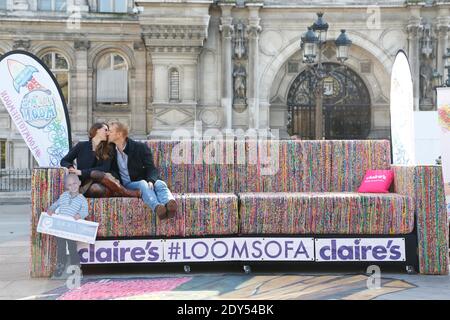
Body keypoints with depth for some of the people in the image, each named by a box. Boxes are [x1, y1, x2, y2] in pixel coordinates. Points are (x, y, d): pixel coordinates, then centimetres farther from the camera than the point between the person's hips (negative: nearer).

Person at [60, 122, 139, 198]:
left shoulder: (108, 149, 12)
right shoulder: (81, 146, 10)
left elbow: (105, 169, -4)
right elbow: (64, 161, 15)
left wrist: (82, 172, -13)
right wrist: (71, 167, -9)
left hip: (99, 184, 1)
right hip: (86, 184, -1)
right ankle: (128, 193, -35)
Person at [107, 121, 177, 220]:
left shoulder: (140, 147, 4)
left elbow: (151, 168, -2)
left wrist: (151, 180, -24)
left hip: (146, 182, 1)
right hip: (128, 185, 0)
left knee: (159, 184, -32)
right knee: (142, 184, -34)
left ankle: (168, 205, -65)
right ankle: (157, 208, -63)